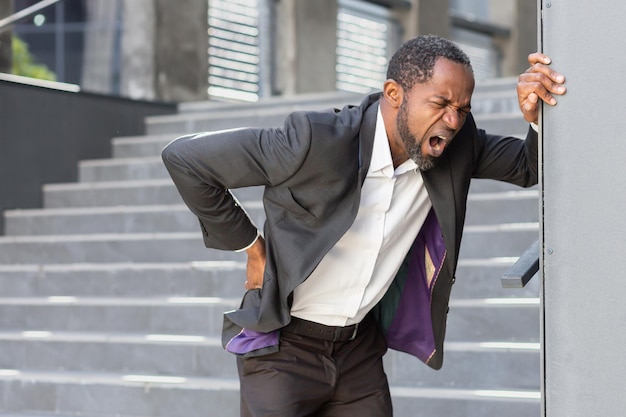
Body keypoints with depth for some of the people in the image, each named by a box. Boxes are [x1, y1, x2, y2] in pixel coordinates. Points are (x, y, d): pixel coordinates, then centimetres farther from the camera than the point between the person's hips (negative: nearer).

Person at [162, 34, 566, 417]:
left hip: (361, 347, 5)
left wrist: (537, 116, -21)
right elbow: (184, 158, -18)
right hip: (284, 346, -5)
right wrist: (249, 245, -11)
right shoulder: (316, 140, -24)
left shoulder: (456, 148, -7)